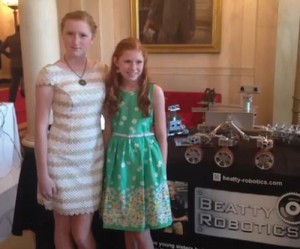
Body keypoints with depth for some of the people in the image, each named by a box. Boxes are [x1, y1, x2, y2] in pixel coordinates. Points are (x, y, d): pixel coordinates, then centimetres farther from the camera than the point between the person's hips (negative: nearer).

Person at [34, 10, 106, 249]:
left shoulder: (102, 70, 1)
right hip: (63, 159, -2)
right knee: (64, 227, 14)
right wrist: (43, 173, -9)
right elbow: (41, 125, -9)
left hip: (94, 157, 2)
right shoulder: (50, 73, -10)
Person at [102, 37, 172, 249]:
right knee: (126, 225, 13)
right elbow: (108, 132, 8)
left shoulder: (154, 91, -6)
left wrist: (162, 168, -1)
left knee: (141, 228, 2)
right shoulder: (111, 91, 2)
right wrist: (108, 162, 9)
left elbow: (161, 134, -2)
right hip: (119, 157, 3)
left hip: (145, 156, -3)